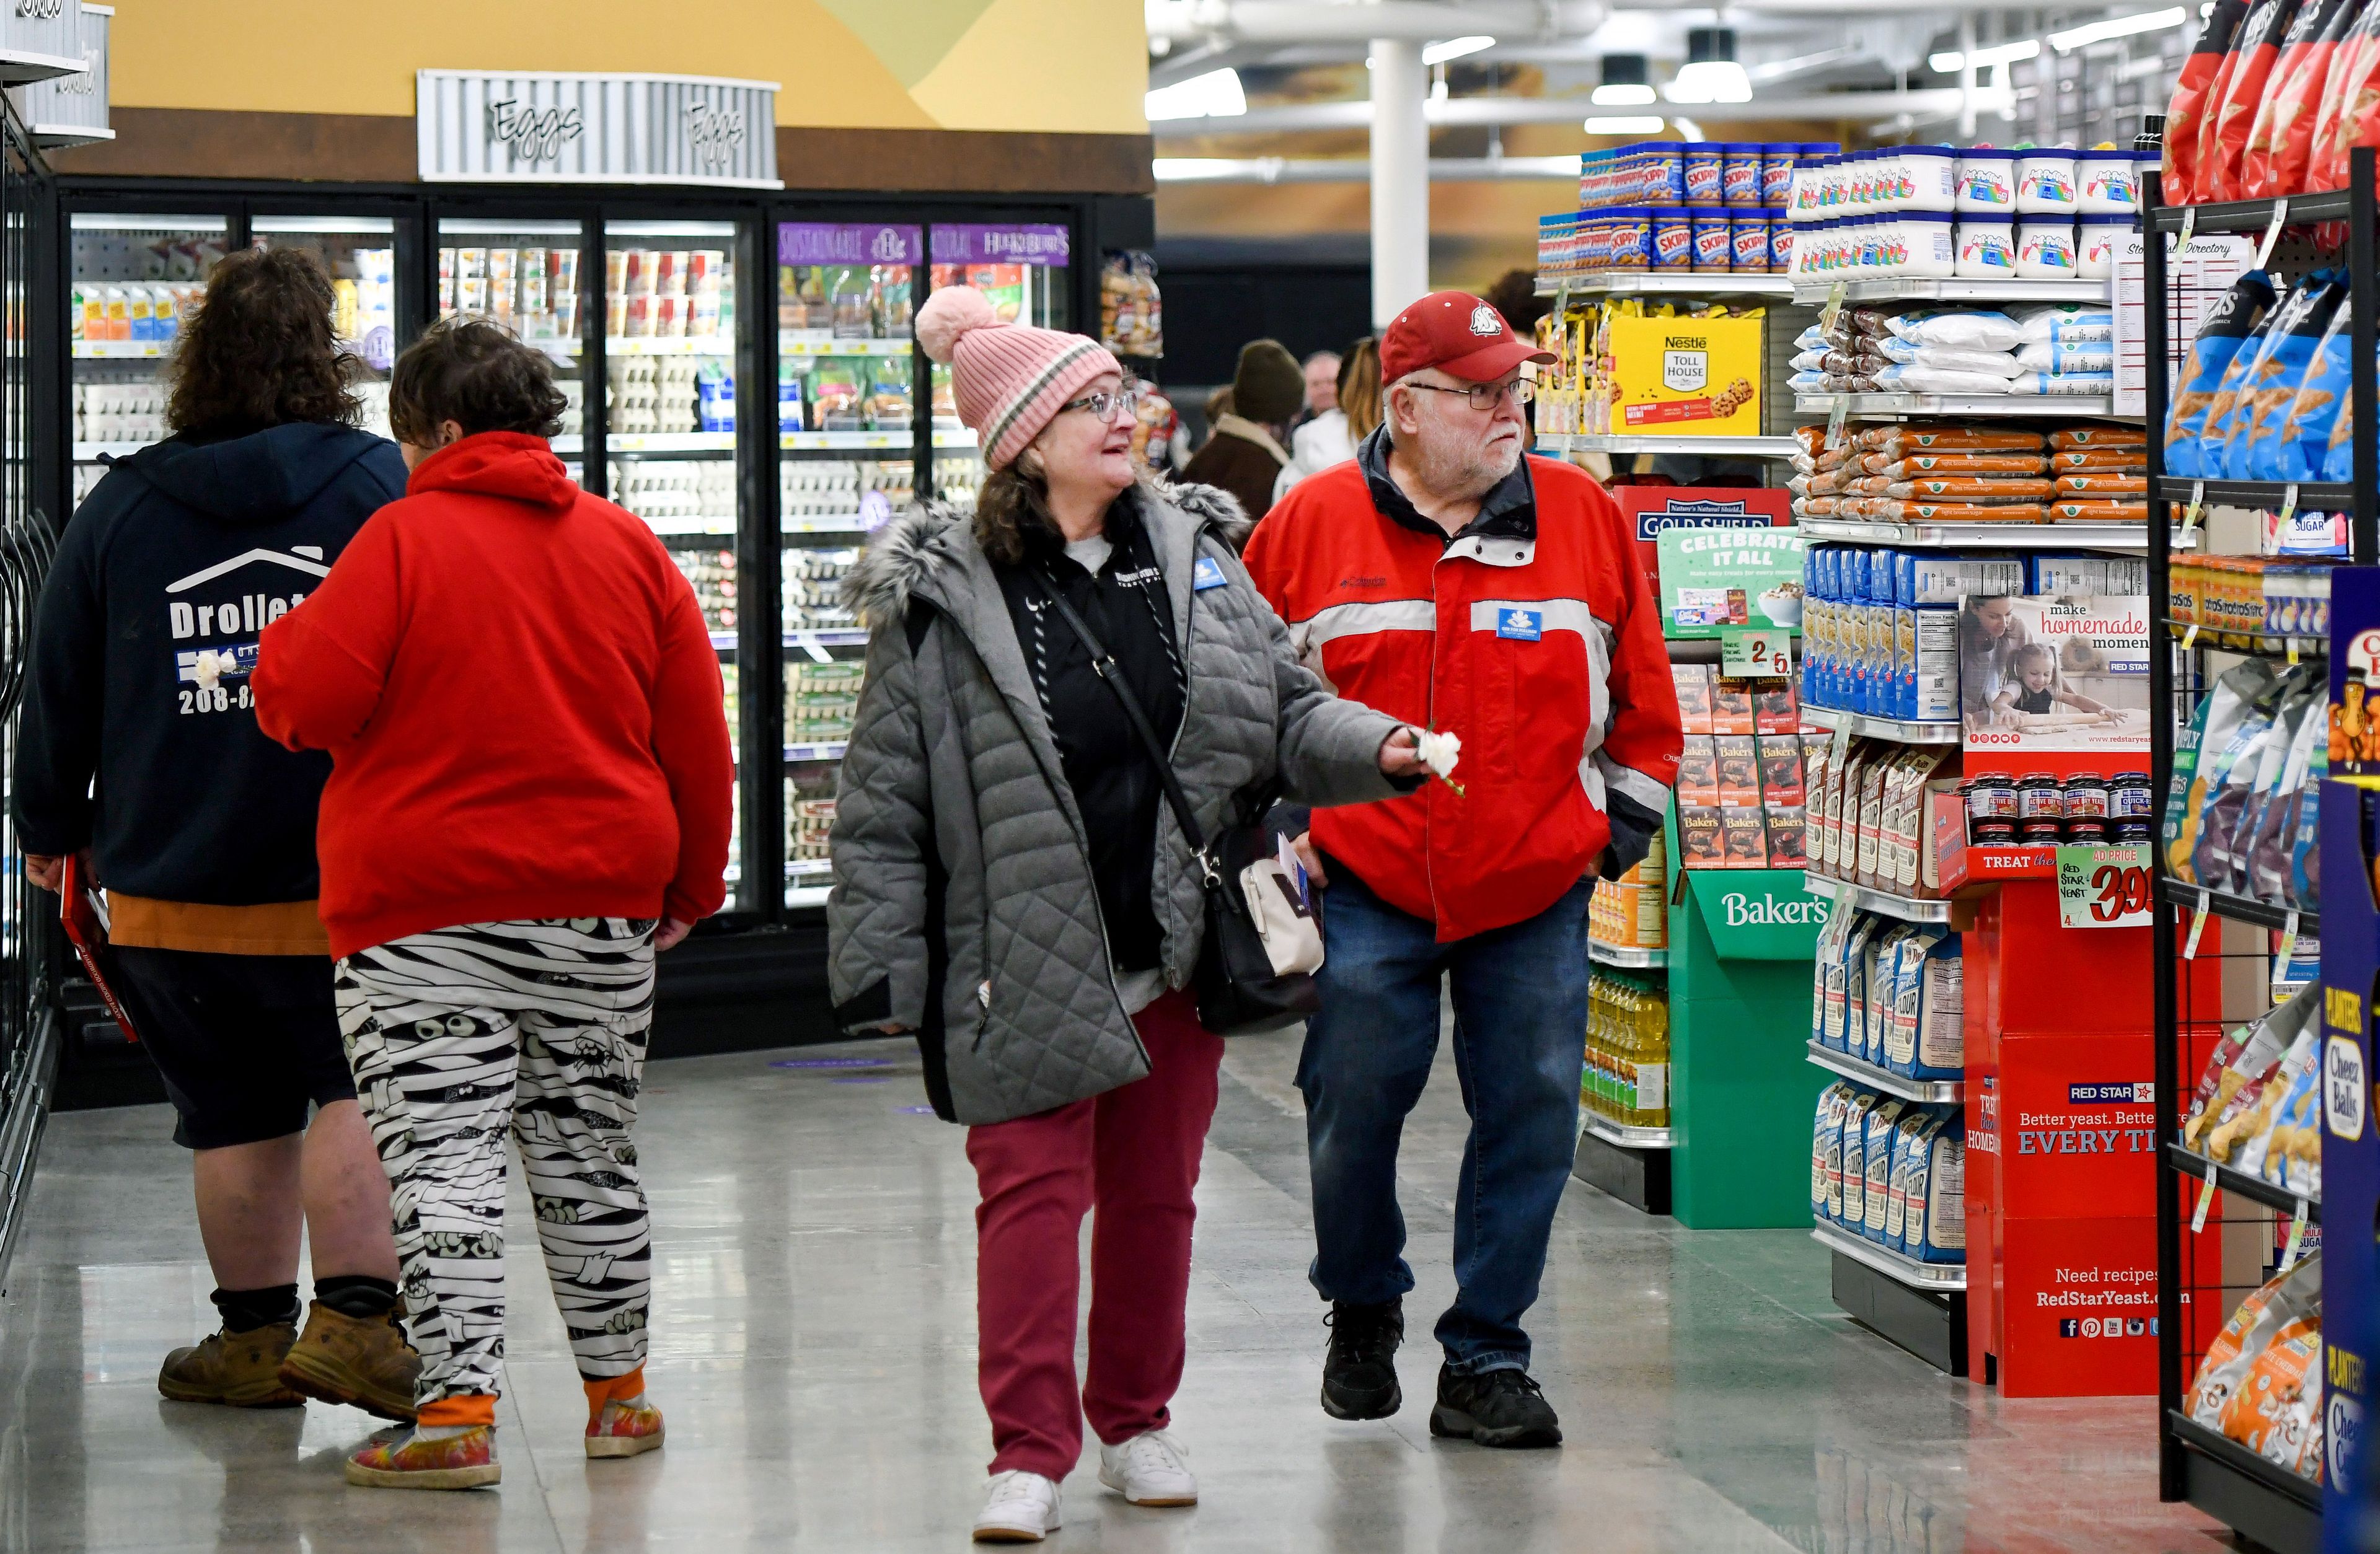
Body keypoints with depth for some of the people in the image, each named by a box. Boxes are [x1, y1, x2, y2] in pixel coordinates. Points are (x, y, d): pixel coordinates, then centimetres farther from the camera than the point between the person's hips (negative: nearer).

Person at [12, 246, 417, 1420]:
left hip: (170, 878, 2)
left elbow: (59, 687, 9)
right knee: (367, 1090, 3)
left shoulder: (120, 507, 2)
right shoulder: (377, 483, -4)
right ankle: (355, 1322, -9)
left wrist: (51, 827, 22)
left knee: (235, 1114, 12)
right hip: (352, 875, -2)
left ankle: (254, 1338, 21)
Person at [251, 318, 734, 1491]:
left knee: (442, 1162, -4)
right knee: (588, 1152, 16)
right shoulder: (627, 546, 7)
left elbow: (310, 703, -13)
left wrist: (286, 638, 9)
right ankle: (618, 1392, 22)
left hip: (423, 912, -5)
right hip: (600, 908, 5)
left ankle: (455, 1413, -11)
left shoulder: (402, 537, -7)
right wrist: (692, 883, 18)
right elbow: (697, 733, 8)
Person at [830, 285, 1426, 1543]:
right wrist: (880, 967, -7)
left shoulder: (1191, 553, 6)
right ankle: (1029, 1452, 3)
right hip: (1028, 967, -4)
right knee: (1033, 1186, -5)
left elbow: (1284, 711, 11)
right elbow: (885, 802, -5)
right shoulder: (940, 601, -8)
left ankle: (1134, 1422, 28)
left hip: (1176, 949, 4)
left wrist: (1376, 746, -8)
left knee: (1156, 1192, 12)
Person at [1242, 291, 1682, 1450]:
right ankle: (1361, 1312, 29)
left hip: (1537, 888, 1)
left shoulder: (1584, 518, 3)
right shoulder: (1310, 525, -1)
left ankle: (1484, 1363, 10)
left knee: (1531, 1117, 0)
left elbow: (1641, 694, 11)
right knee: (1351, 1112, 3)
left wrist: (1621, 824, 9)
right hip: (1363, 887, -1)